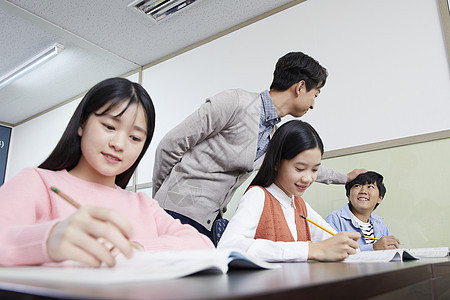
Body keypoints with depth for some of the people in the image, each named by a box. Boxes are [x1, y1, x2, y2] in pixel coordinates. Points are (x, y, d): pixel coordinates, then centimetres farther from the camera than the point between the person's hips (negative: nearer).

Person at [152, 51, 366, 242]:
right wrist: (159, 200, 1)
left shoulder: (276, 136, 12)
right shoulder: (234, 102, -14)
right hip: (181, 211, -7)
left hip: (211, 223, 8)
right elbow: (170, 145, -11)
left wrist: (344, 177, 44)